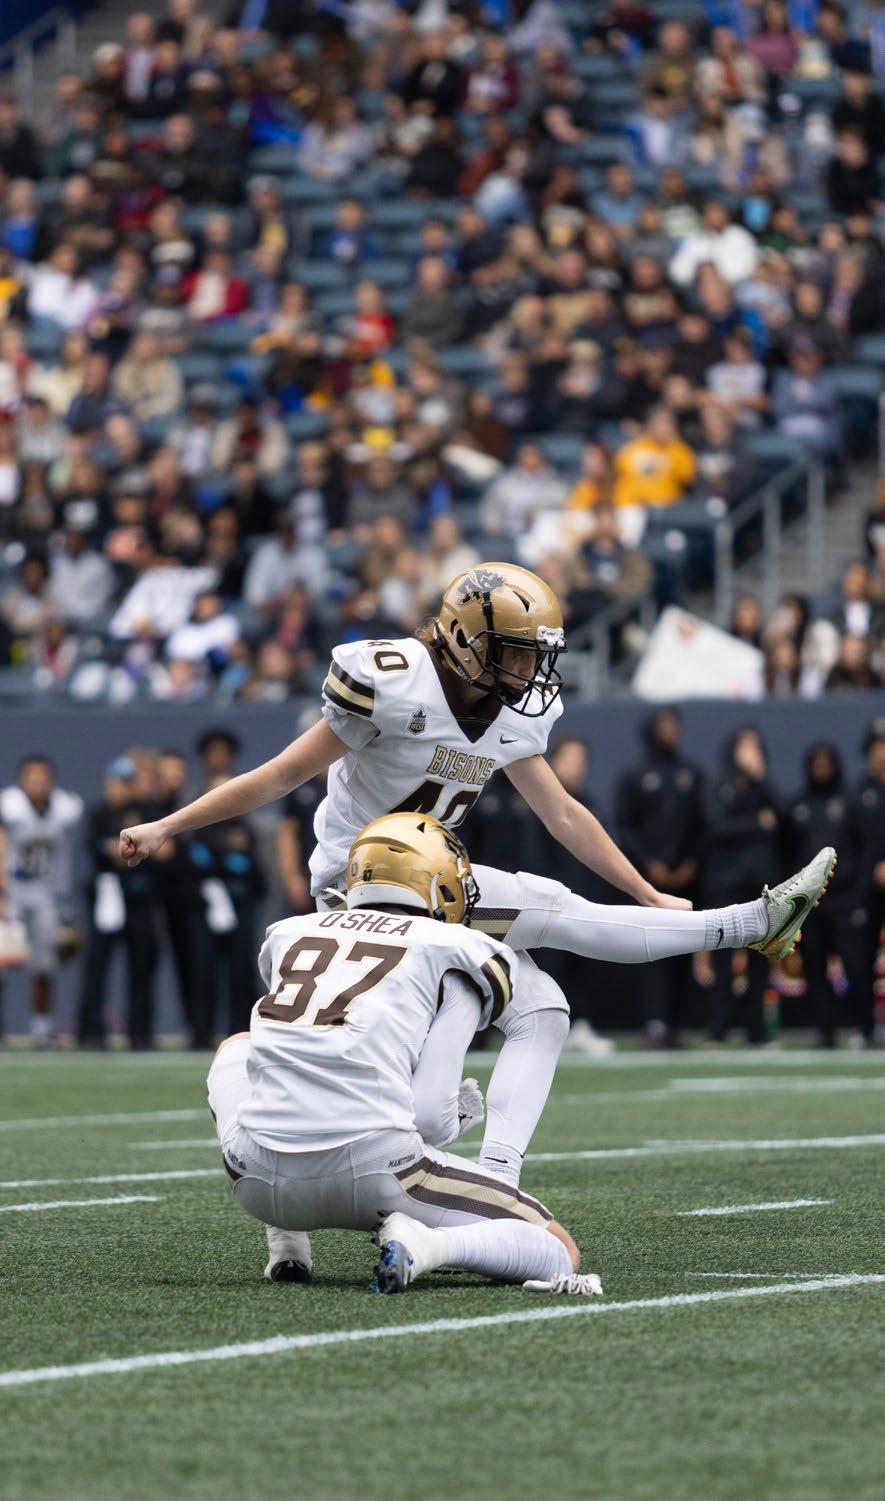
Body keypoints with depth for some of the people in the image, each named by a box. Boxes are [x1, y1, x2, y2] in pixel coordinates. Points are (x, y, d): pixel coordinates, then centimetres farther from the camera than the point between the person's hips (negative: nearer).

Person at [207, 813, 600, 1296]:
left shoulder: (291, 933, 20)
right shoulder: (455, 954, 7)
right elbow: (431, 1119, -2)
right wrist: (458, 1114, 22)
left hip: (261, 1182, 4)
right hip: (374, 1175, -4)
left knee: (239, 1049, 39)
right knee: (557, 1253, 11)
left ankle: (284, 1243, 21)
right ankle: (428, 1244, -16)